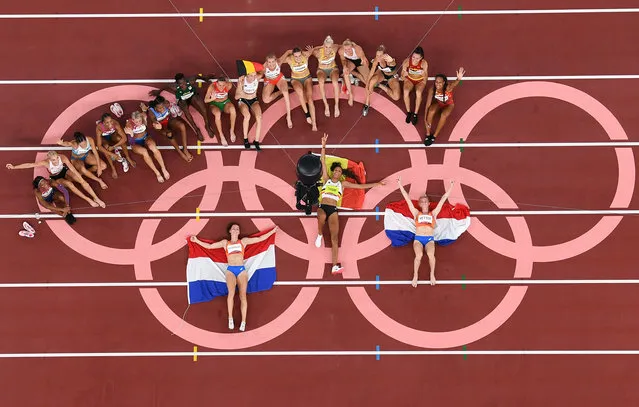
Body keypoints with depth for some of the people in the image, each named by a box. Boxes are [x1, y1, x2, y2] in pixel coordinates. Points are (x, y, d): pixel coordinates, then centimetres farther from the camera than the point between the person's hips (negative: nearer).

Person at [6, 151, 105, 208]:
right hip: (55, 178, -2)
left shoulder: (62, 157, -30)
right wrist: (14, 167, -31)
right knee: (69, 184, -30)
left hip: (64, 171, 2)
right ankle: (88, 200, -27)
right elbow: (30, 165, -31)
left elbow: (73, 169, -31)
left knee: (82, 181, -21)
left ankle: (96, 198, -17)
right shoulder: (46, 163, -33)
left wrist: (81, 179, -32)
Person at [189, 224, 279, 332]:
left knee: (243, 295, -12)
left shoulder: (244, 241, 16)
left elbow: (260, 238, 15)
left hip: (242, 270, 1)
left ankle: (243, 322, -12)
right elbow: (209, 246, 20)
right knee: (231, 292, -26)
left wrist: (273, 231, 13)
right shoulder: (225, 243, 18)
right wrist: (197, 240, 16)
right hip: (230, 270, -1)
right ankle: (230, 318, -17)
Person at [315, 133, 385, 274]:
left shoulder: (342, 184, 16)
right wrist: (323, 146, -2)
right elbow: (323, 162, 6)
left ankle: (335, 266, -19)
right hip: (322, 207, -1)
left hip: (333, 210, 1)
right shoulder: (326, 179, 13)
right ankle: (320, 235, -10)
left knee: (334, 237, -12)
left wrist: (377, 183, 13)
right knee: (322, 216, -41)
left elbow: (360, 186, 17)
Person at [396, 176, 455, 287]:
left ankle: (432, 274, -14)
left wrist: (451, 187, 21)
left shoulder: (433, 214, 21)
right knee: (419, 255, -33)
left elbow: (443, 199, 21)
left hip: (430, 239, 0)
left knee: (430, 254, -33)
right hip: (418, 238, 0)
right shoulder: (416, 213, 20)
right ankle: (415, 275, -15)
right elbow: (407, 198, 18)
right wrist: (400, 185, 16)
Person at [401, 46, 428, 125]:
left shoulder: (424, 63, -27)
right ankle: (408, 112, -12)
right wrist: (404, 74, -41)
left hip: (420, 81, -1)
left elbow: (425, 79, -23)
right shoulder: (407, 61, -26)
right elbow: (402, 77, -17)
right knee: (406, 91, -30)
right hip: (409, 79, 1)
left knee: (418, 92, -32)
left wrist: (424, 74, -45)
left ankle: (415, 114, -17)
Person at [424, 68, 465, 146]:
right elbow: (428, 104, -23)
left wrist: (458, 79, -84)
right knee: (431, 111, -31)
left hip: (449, 104, -2)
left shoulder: (448, 88, -37)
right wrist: (425, 118, -27)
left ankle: (434, 136, -14)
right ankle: (428, 134, -15)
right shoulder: (432, 89, -29)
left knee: (444, 115, -33)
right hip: (438, 103, 2)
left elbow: (454, 84, -60)